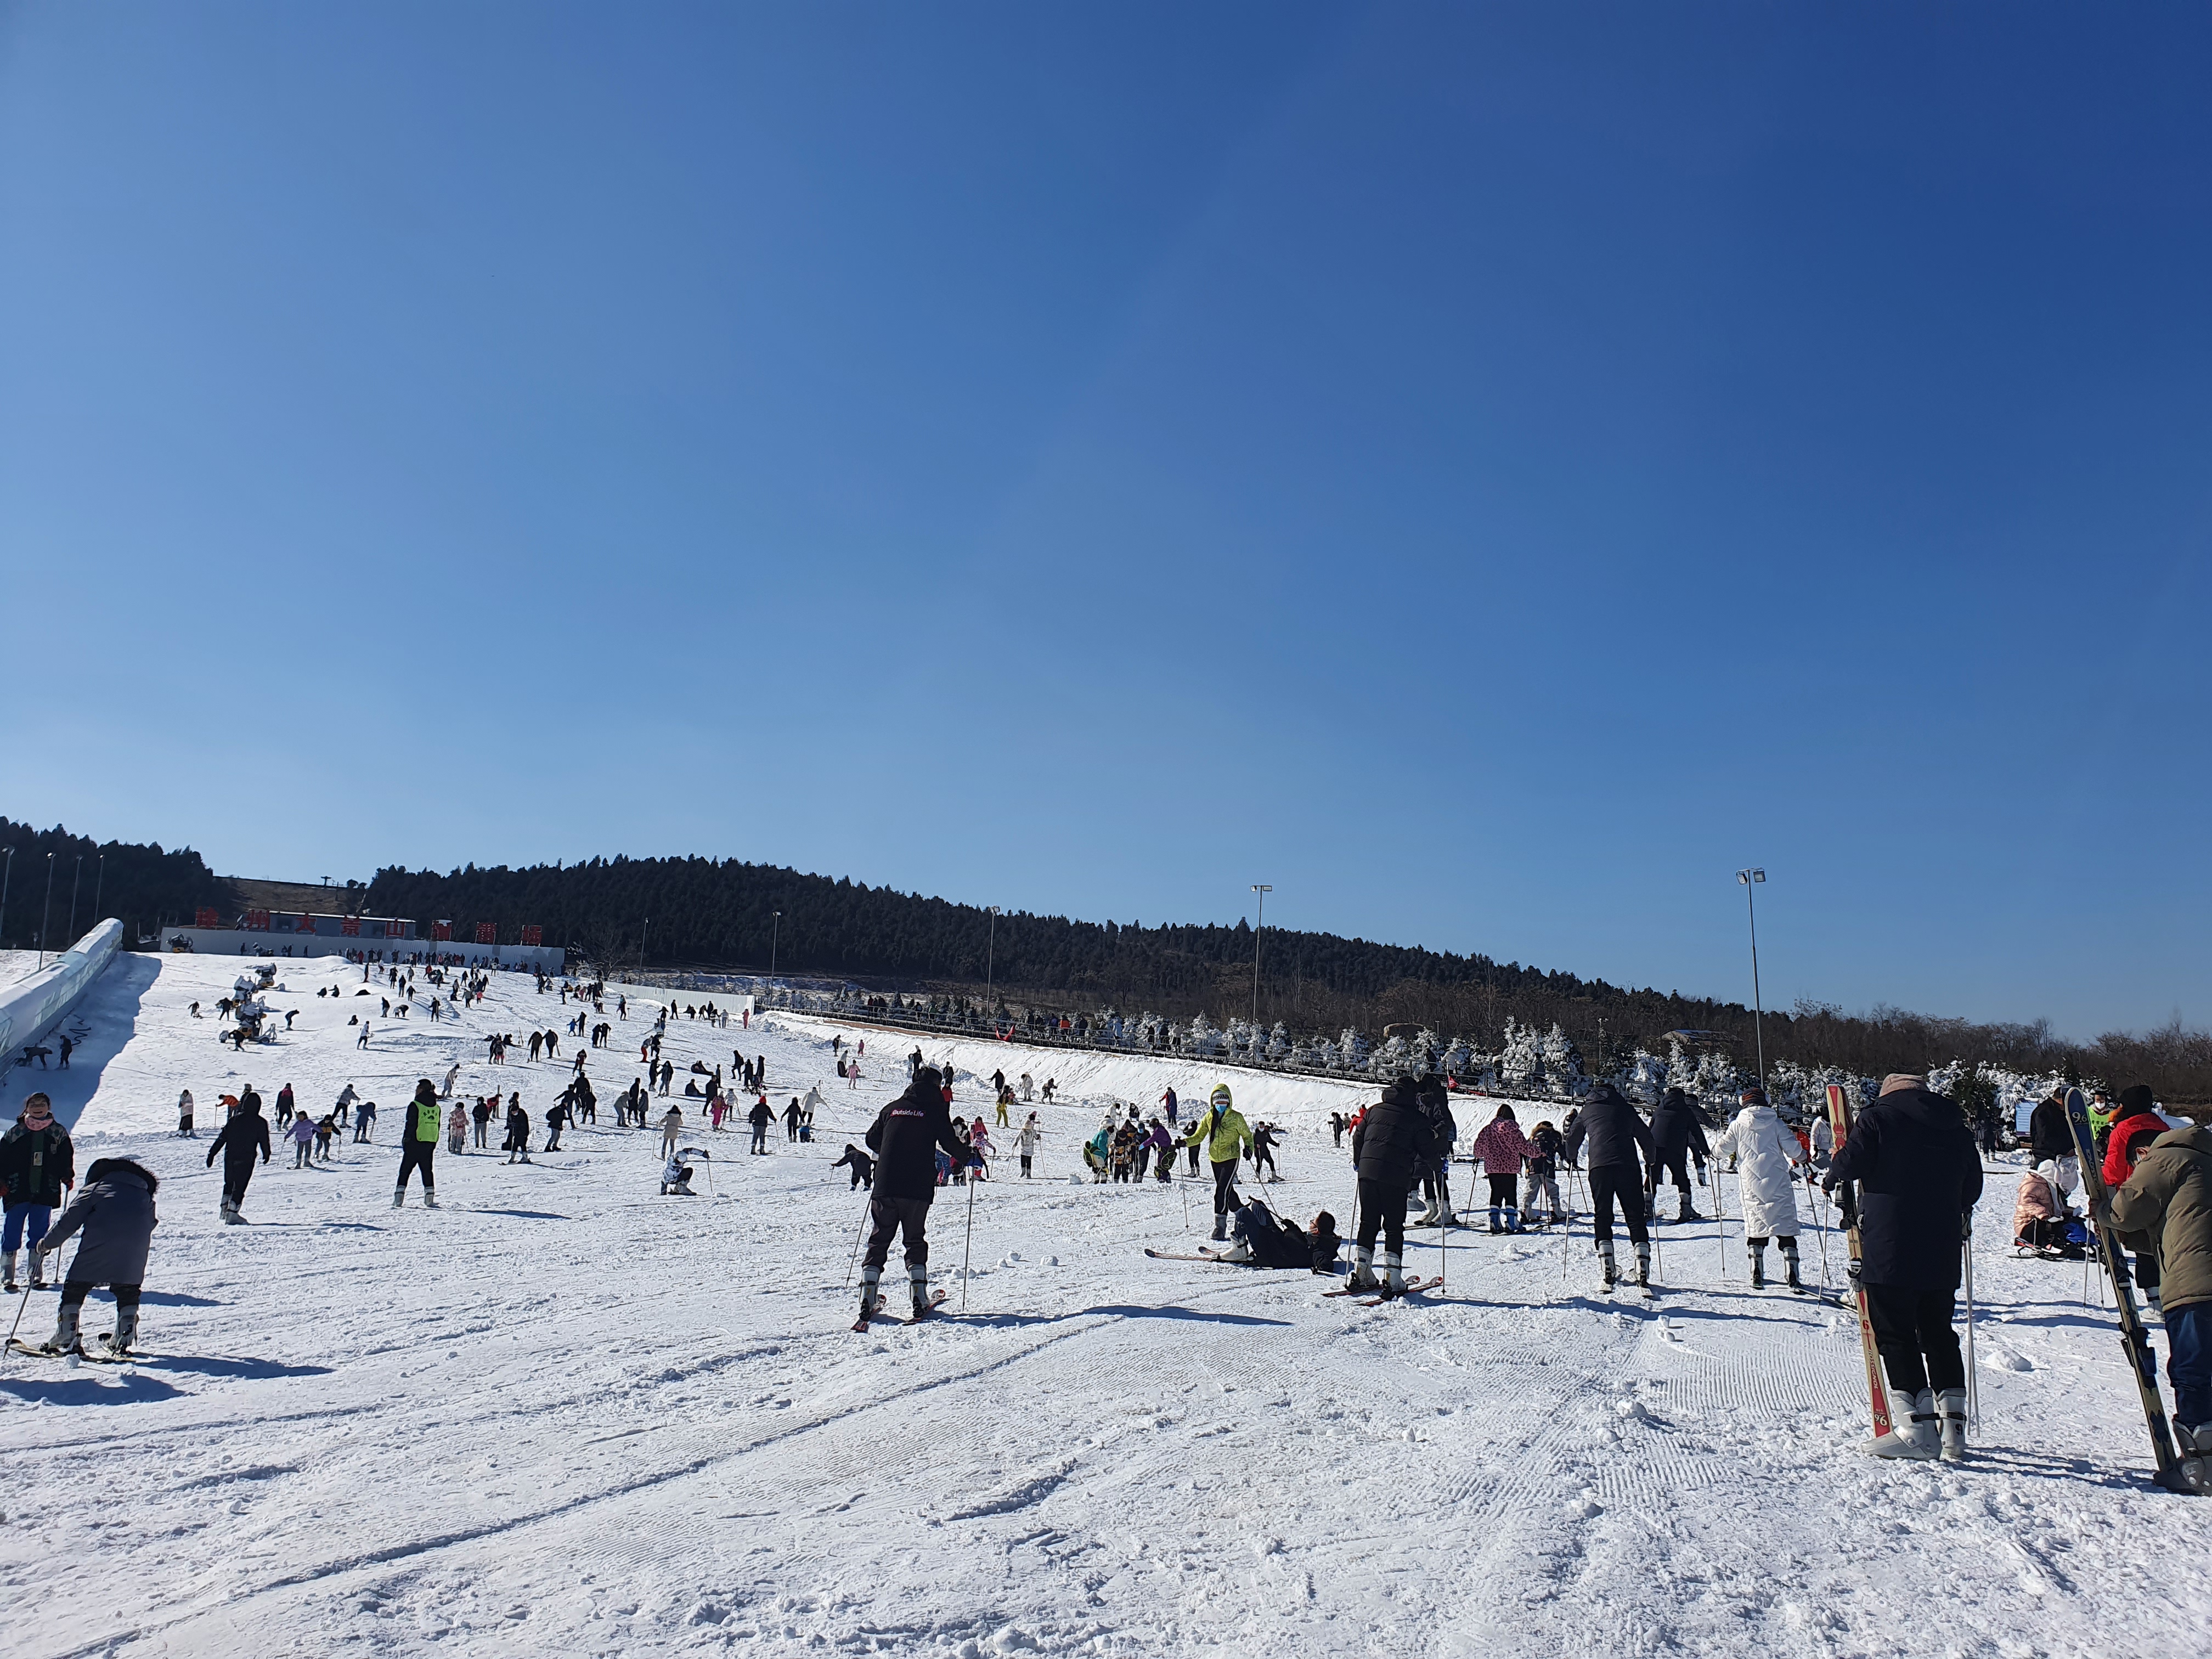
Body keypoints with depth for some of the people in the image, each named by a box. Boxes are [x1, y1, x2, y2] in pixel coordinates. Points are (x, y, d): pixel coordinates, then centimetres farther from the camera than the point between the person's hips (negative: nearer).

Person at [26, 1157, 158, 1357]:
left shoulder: (95, 1188, 24)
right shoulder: (145, 1195, 33)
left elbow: (69, 1220, 16)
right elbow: (150, 1223, 27)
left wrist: (47, 1243, 28)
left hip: (100, 1242, -3)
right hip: (136, 1244, 3)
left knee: (76, 1285, 10)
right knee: (128, 1289, 18)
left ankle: (66, 1338, 3)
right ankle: (125, 1338, 10)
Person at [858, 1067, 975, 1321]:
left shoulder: (893, 1108, 13)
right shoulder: (936, 1110, 1)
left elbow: (872, 1140, 20)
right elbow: (950, 1144, -4)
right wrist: (971, 1156, 14)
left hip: (885, 1187, 3)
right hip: (917, 1188, -2)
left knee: (879, 1240, 9)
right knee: (915, 1241, 10)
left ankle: (868, 1298, 0)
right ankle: (919, 1297, -1)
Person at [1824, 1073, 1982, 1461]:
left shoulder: (1877, 1117, -2)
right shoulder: (1957, 1126, 13)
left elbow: (1849, 1163, -9)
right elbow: (1973, 1185, 16)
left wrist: (1831, 1179, 12)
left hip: (1889, 1247, -6)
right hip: (1942, 1254, 6)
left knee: (1894, 1333, -3)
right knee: (1939, 1334, 15)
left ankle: (1920, 1429, -8)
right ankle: (1953, 1426, 14)